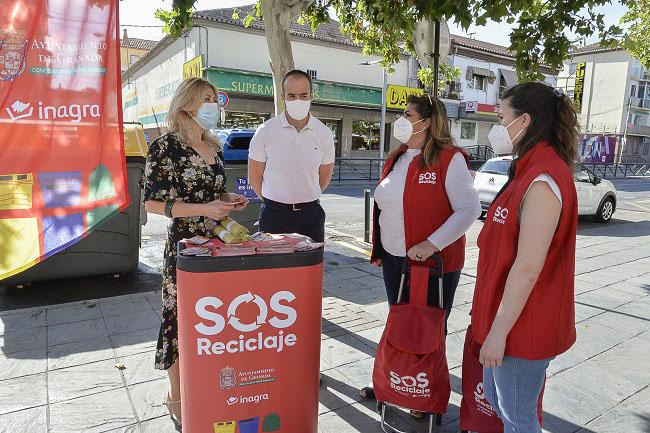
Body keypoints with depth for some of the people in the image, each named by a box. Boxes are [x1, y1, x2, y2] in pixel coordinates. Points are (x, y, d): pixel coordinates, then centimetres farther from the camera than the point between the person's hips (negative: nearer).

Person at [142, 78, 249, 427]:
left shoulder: (213, 147, 12)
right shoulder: (166, 146, -10)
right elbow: (153, 203, -13)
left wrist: (229, 199, 1)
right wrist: (203, 209, -22)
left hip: (217, 243, 7)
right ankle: (176, 397, 23)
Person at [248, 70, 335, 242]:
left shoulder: (324, 134, 0)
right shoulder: (265, 131, -6)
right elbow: (254, 177, 2)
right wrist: (273, 202, 9)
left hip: (311, 213, 2)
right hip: (274, 214, -1)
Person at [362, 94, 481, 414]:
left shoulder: (449, 159, -13)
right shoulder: (396, 159, 9)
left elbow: (469, 209, -19)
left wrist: (432, 244, -26)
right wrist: (379, 249, 14)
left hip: (434, 263, -6)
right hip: (393, 259, 7)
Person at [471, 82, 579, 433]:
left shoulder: (543, 180, -23)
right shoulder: (531, 170, 10)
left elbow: (528, 268, -26)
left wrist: (499, 331, -20)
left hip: (523, 325, -10)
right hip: (507, 316, 10)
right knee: (494, 398, 24)